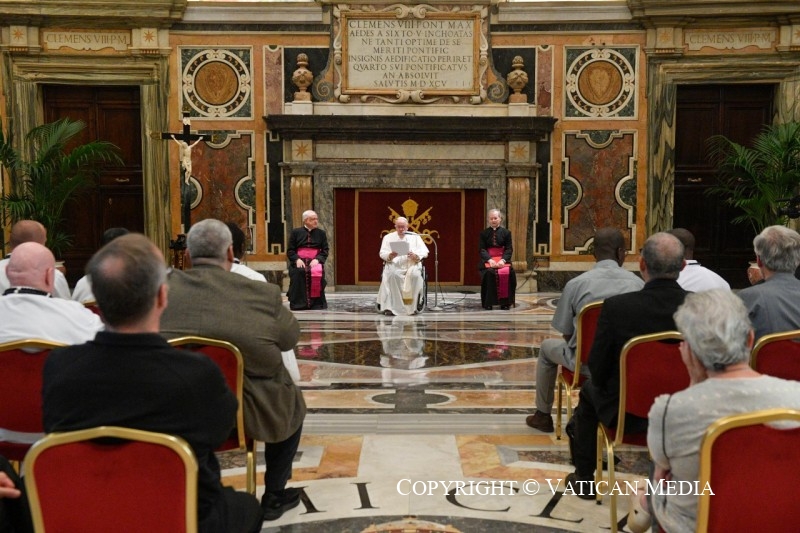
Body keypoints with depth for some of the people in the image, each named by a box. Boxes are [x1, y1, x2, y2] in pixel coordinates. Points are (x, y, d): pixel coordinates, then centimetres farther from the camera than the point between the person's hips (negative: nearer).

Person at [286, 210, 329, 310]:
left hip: (315, 261, 1)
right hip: (299, 261, -1)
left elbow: (325, 250, 8)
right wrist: (297, 259, -12)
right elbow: (290, 251, 7)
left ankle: (316, 304, -23)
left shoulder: (321, 233, 14)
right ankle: (298, 303, -24)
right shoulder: (296, 232, 11)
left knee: (317, 272, -32)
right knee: (298, 272, -32)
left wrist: (317, 259, -11)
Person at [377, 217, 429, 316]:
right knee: (391, 274, -35)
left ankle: (413, 306, -25)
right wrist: (390, 256, -18)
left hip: (412, 264, 0)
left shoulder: (415, 237, 17)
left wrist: (416, 256, -17)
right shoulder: (388, 237, 17)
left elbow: (424, 251, 6)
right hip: (394, 264, 0)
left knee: (415, 274, -34)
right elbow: (382, 253, 6)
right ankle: (390, 306, -33)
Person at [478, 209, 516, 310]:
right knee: (489, 272, -32)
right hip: (488, 259, -1)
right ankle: (488, 302, -21)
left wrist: (503, 260, -17)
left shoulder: (506, 232, 9)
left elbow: (509, 249, 2)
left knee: (508, 272, -29)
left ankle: (505, 302, -16)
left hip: (503, 259, 1)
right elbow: (482, 249, 0)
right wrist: (490, 260, -19)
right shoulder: (484, 233, 9)